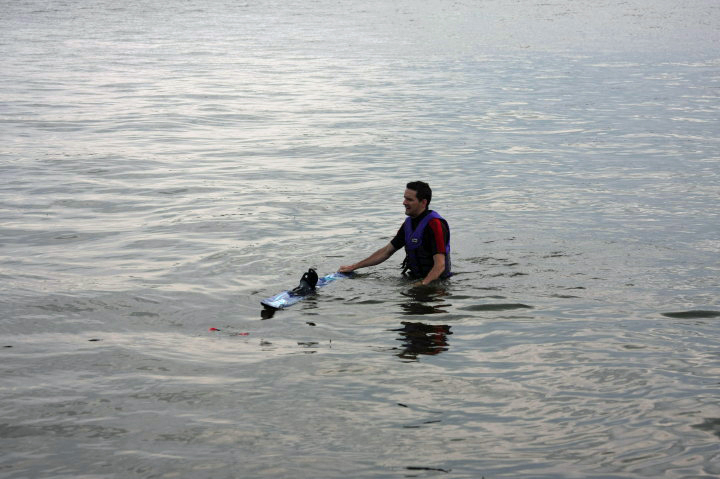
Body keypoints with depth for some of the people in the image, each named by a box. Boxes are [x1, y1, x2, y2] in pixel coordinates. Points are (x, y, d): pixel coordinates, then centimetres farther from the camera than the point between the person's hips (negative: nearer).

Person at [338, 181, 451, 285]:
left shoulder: (435, 224, -19)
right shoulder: (409, 222, 10)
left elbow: (440, 265, -26)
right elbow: (387, 251, 19)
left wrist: (422, 284, -40)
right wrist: (353, 267, 17)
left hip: (433, 281, -8)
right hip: (415, 278, 8)